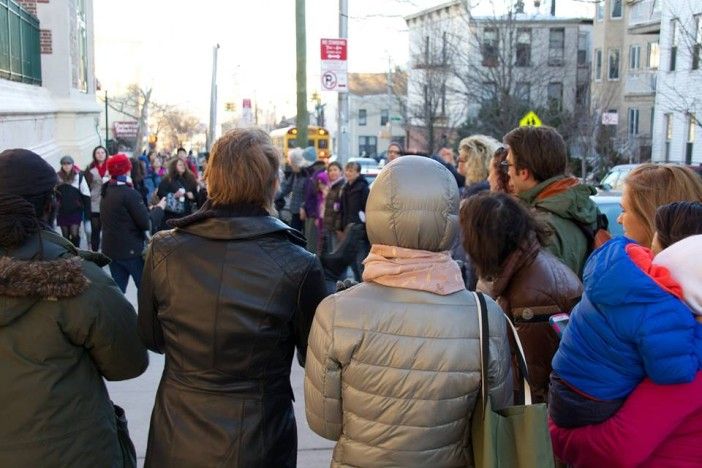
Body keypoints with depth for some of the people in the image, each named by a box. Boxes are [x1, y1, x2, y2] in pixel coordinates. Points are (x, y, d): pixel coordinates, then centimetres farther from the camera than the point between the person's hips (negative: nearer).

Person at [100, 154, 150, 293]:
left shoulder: (106, 193, 8)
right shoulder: (129, 194, -16)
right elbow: (146, 223, -18)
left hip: (111, 250, 7)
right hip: (131, 250, -7)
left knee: (117, 289, 11)